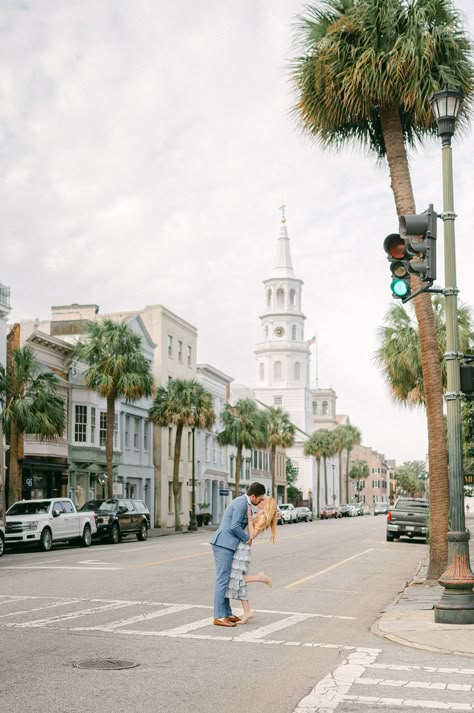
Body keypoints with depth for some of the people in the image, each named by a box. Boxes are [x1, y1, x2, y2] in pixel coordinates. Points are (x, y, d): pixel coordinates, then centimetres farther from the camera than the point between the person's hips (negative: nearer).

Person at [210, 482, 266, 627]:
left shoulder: (242, 501, 17)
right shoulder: (241, 503, -15)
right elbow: (235, 526, -21)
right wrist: (247, 539, -6)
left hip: (225, 545, 10)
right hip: (223, 544, -10)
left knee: (226, 580, 13)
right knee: (222, 580, -8)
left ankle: (227, 614, 18)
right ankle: (219, 617, -6)